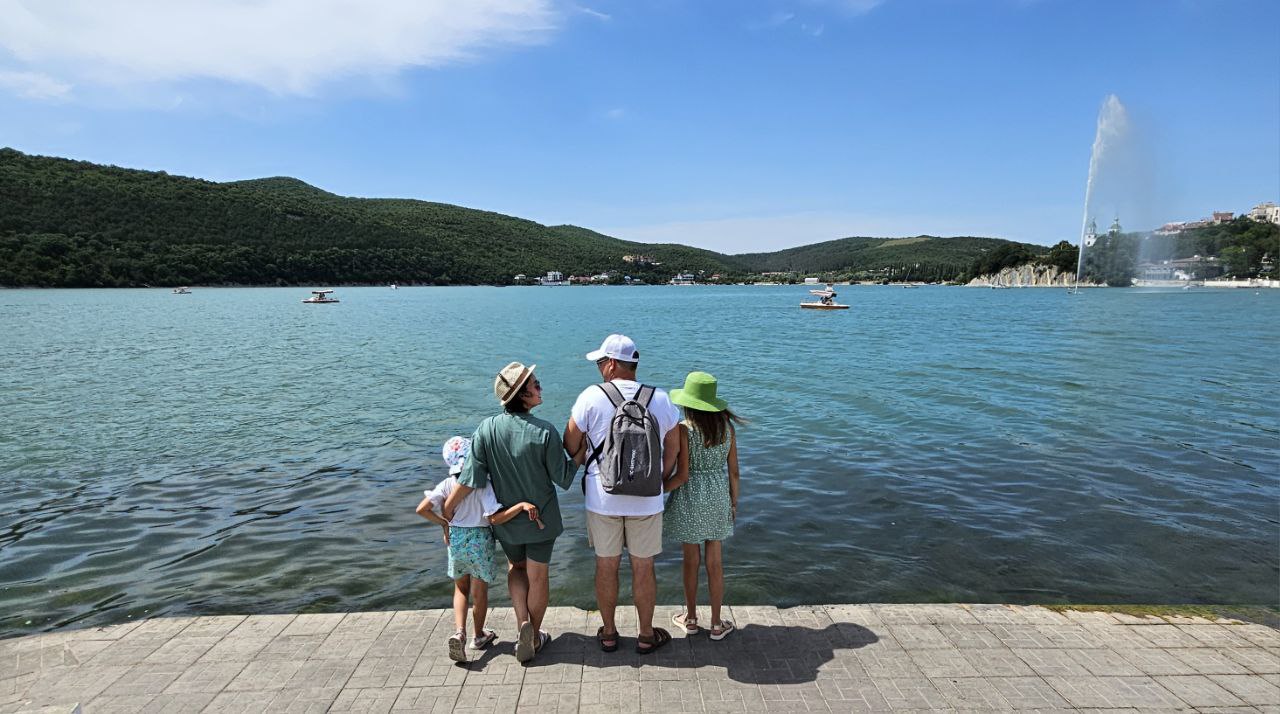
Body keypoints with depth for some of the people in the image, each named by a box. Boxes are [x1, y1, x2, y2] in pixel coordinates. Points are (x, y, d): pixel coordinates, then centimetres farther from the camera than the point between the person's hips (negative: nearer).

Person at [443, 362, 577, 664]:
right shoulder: (545, 433, -22)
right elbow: (562, 478, -12)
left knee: (516, 567, 27)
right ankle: (534, 637, 30)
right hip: (541, 518, -2)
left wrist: (446, 511, -2)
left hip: (506, 519, 2)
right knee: (537, 577, 15)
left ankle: (523, 622, 12)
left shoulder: (486, 429, -16)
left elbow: (469, 480, -15)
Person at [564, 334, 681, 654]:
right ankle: (646, 635, 27)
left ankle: (608, 633, 30)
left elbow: (571, 445, -1)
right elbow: (673, 451, 6)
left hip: (602, 499, -1)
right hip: (647, 501, 1)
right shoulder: (661, 400, -4)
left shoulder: (591, 397, -11)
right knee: (643, 568, 13)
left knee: (606, 566, 14)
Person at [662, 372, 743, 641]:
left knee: (691, 560, 13)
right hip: (718, 496, 3)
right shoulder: (727, 426, -4)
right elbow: (733, 470, 1)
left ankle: (690, 618, 29)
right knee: (715, 561, 14)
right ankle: (717, 624, 23)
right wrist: (734, 501, 14)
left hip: (690, 497, -3)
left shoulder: (683, 429, -16)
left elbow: (682, 474, -17)